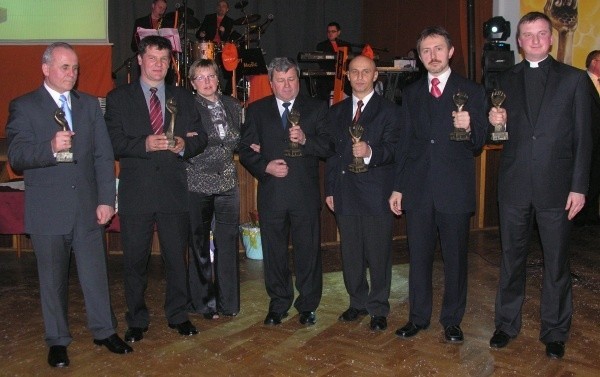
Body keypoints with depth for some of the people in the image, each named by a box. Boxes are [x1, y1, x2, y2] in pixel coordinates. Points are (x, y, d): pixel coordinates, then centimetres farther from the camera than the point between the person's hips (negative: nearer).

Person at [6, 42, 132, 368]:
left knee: (96, 272, 9)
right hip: (48, 211, -2)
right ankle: (57, 340, 24)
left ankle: (104, 331, 26)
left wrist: (106, 200, -2)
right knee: (53, 278, 9)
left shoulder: (90, 105, 10)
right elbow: (16, 157, -11)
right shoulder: (23, 107, -1)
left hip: (88, 207, 3)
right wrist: (50, 148, -30)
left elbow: (104, 156, 6)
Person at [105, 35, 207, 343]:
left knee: (177, 257, 10)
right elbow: (114, 144, -6)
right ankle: (137, 320, 23)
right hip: (136, 192, -2)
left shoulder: (183, 98, 11)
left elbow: (200, 138, 7)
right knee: (135, 260, 7)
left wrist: (184, 146, -14)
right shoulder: (118, 98, 3)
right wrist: (145, 145, -22)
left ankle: (178, 315, 26)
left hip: (174, 190, 2)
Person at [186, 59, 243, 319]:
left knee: (228, 243, 6)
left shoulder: (233, 106, 10)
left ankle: (228, 301, 18)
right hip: (198, 183, -3)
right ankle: (204, 302, 17)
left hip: (227, 182, 4)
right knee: (199, 245, 5)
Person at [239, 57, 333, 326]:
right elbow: (246, 150, 5)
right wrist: (266, 166, -12)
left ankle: (307, 305, 20)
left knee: (308, 250, 4)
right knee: (274, 252, 10)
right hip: (271, 192, 1)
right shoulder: (257, 110, 9)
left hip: (305, 194, -1)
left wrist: (305, 140, -19)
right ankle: (278, 304, 25)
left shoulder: (316, 109, 6)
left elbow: (328, 147, -2)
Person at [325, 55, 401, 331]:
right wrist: (329, 189, 9)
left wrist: (370, 152, -31)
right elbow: (331, 152, 14)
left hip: (376, 194, -4)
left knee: (379, 254, 1)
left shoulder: (389, 111, 1)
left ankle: (378, 308, 15)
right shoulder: (336, 112, 14)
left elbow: (393, 150, -11)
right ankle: (358, 302, 28)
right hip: (345, 194, 4)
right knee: (350, 254, 12)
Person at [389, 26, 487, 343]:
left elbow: (479, 144, -1)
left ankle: (452, 320, 23)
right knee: (418, 257, 11)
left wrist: (469, 127, -24)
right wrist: (397, 187, 9)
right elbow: (404, 143, 12)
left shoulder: (472, 91, 1)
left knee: (455, 258, 7)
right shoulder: (411, 94, 11)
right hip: (417, 189, 3)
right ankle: (418, 317, 26)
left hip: (455, 190, -3)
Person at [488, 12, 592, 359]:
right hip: (515, 184, 2)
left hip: (556, 186, -2)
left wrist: (579, 187, -7)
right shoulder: (506, 81, 8)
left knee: (557, 263, 7)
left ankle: (555, 332, 23)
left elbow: (583, 138, -2)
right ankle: (507, 323, 28)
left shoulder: (574, 79, 1)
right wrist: (496, 122, -12)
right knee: (512, 259, 13)